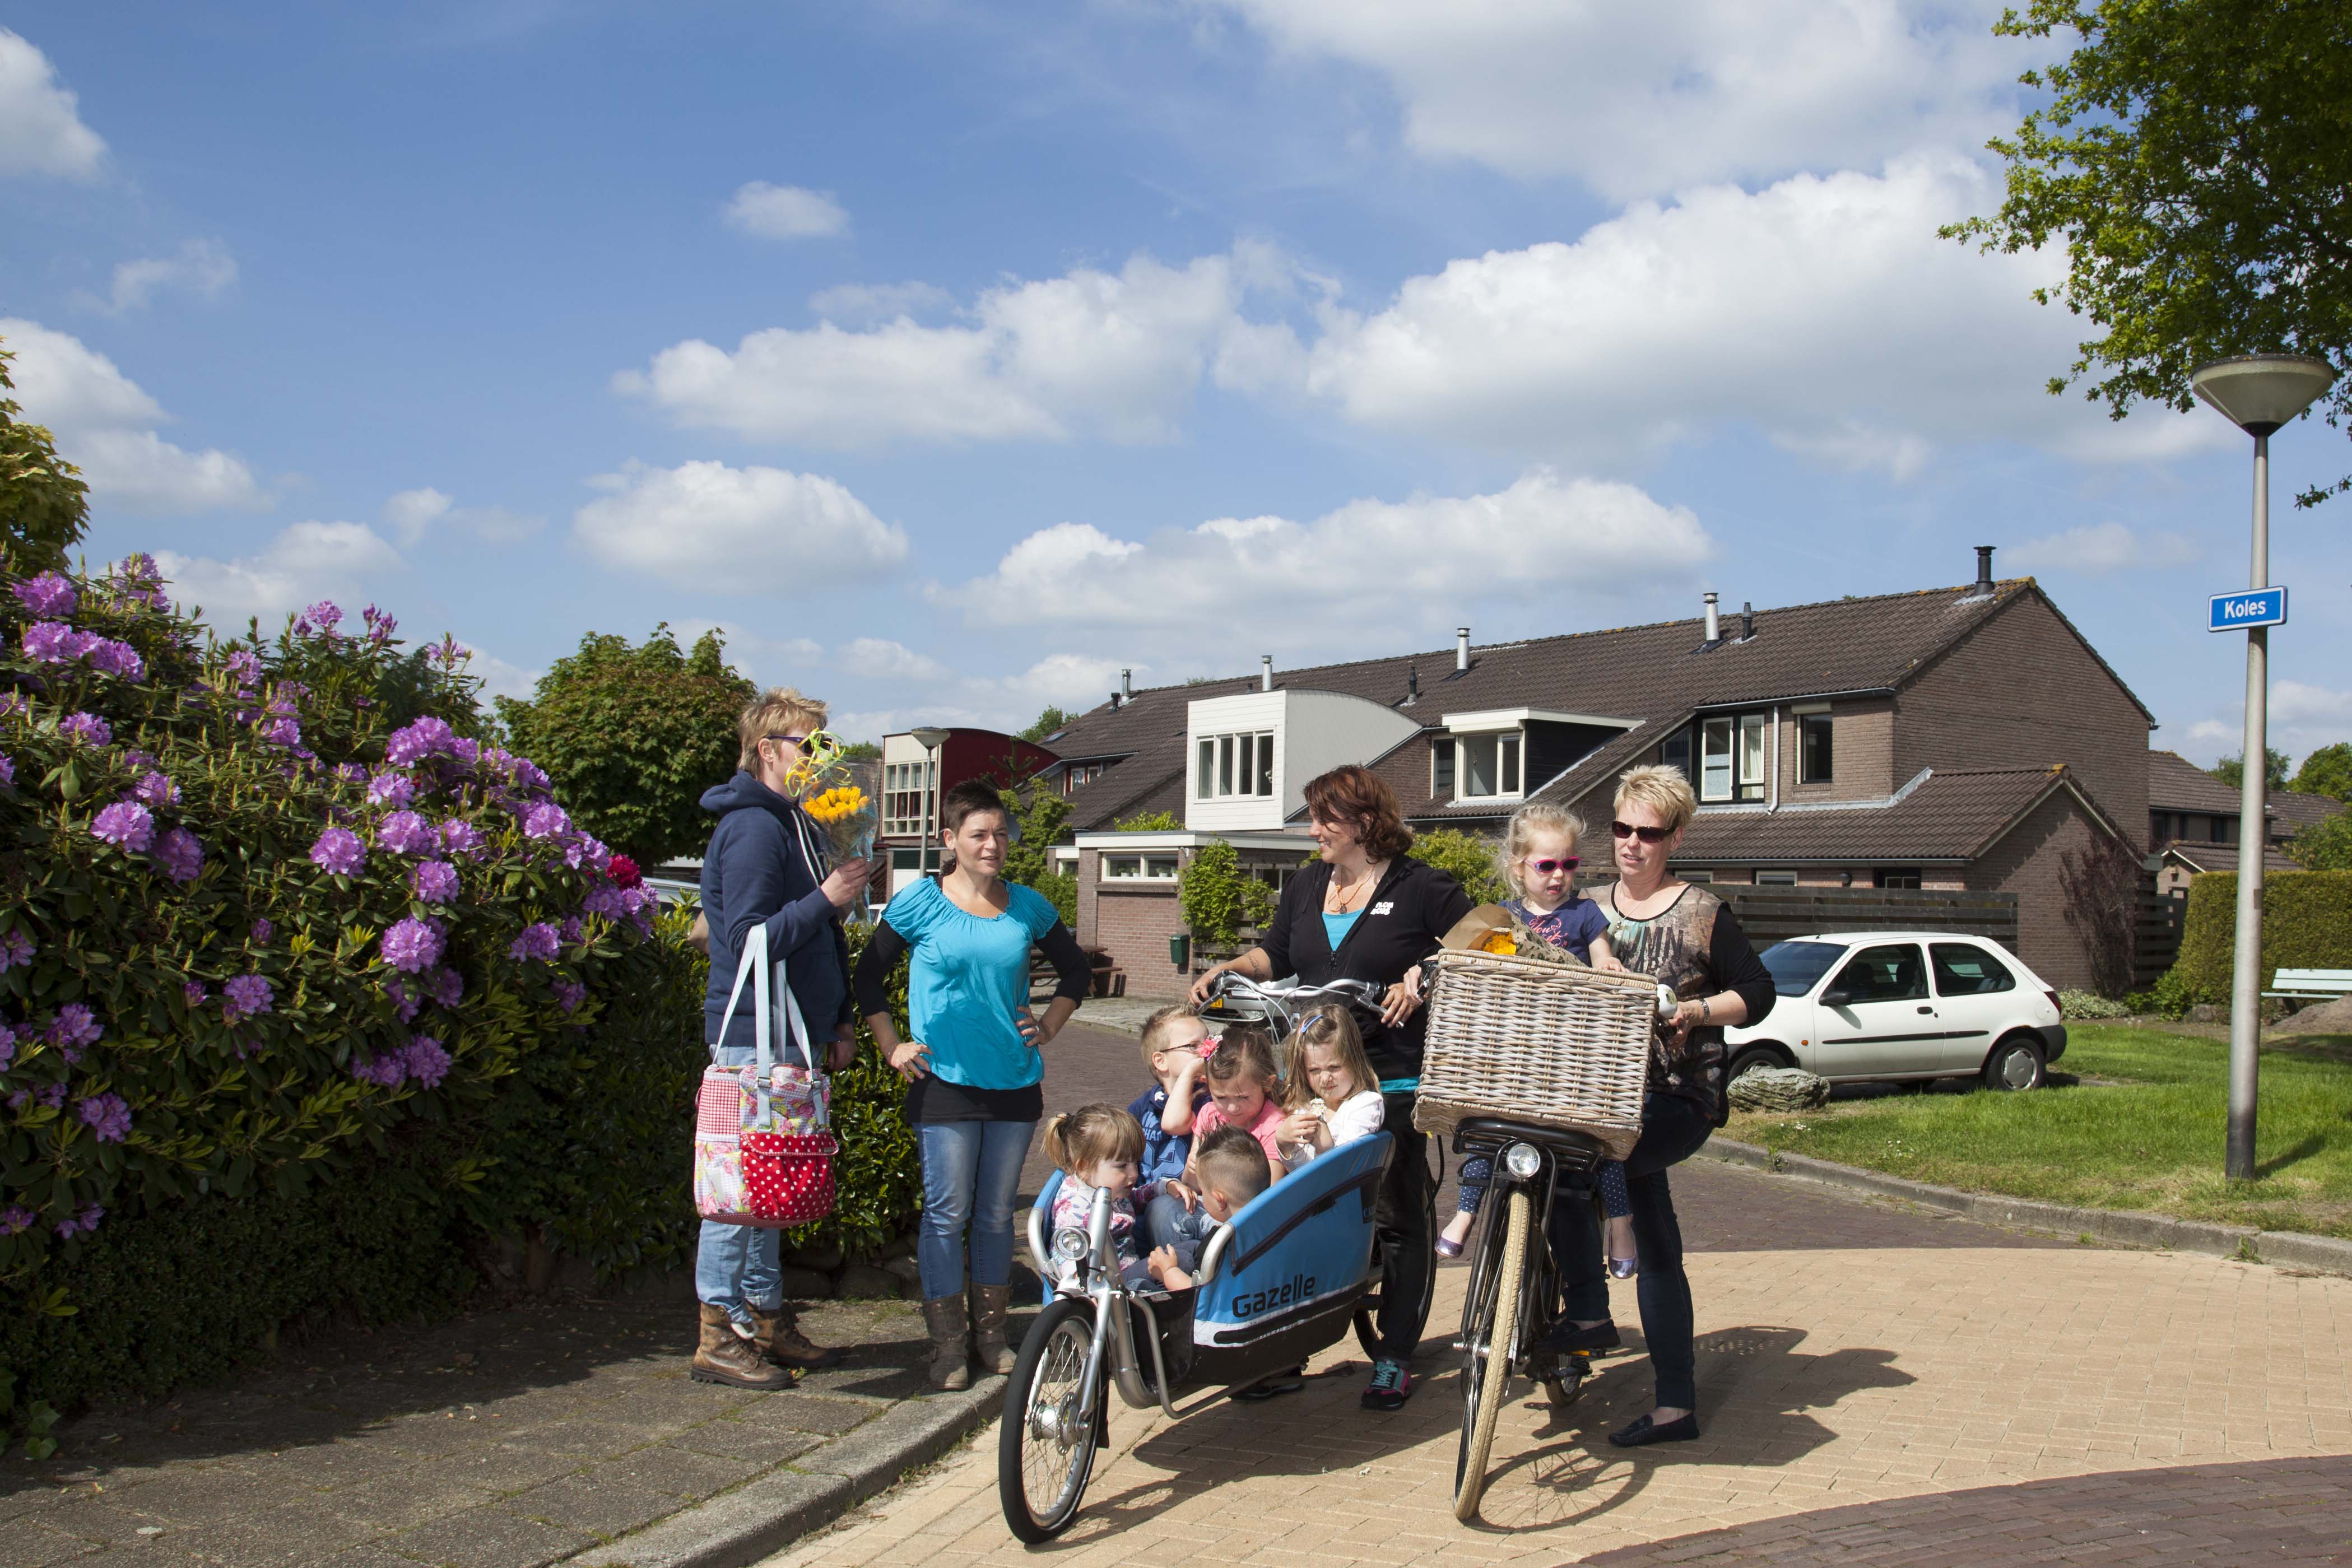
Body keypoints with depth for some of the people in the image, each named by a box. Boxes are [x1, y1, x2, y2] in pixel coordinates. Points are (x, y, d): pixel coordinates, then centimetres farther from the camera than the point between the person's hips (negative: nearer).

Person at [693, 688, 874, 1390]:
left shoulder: (797, 824, 17)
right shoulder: (751, 829, -14)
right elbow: (750, 939, -21)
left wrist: (839, 1017, 18)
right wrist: (826, 898, -23)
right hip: (753, 1035, -10)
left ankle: (767, 1321, 23)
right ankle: (720, 1336, 4)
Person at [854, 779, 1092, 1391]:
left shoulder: (1028, 907, 7)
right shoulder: (922, 903, -3)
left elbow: (1076, 968, 22)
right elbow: (869, 977, 4)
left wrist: (1049, 1025, 11)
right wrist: (893, 1047, -2)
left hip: (1015, 1082, 3)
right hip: (946, 1082, -3)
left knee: (997, 1213, 11)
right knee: (948, 1213, -2)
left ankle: (991, 1334, 22)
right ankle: (947, 1345, 8)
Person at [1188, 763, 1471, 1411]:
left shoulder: (1420, 888, -3)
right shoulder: (1306, 886, 15)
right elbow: (1275, 954, 22)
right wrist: (1229, 969, 5)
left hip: (1395, 1082, -5)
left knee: (1399, 1217, 3)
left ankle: (1395, 1357, 13)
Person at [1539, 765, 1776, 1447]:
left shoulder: (1703, 914, -1)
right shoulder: (1587, 911, 11)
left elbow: (1757, 995, 1)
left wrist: (1695, 1011, -15)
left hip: (1678, 1101, -5)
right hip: (1605, 1093, 5)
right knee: (1657, 1248, 7)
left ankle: (1588, 1313, -13)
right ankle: (1676, 1404, 13)